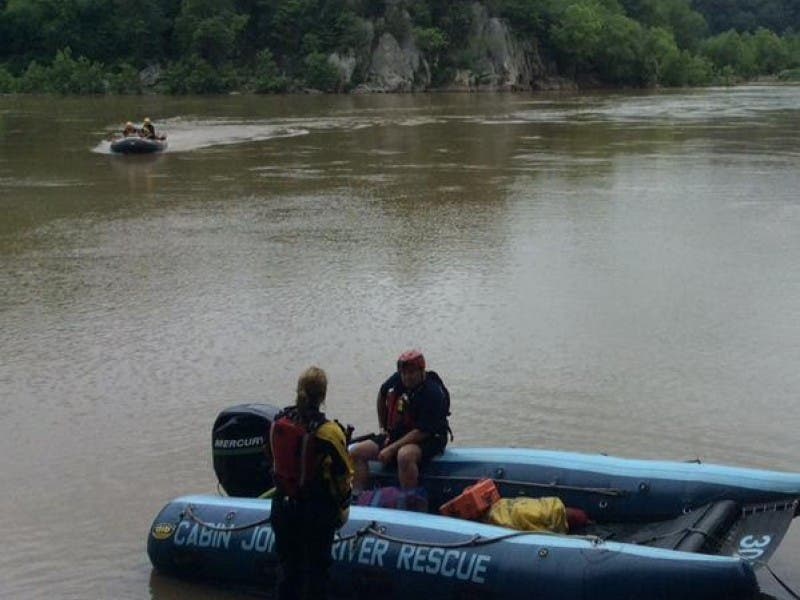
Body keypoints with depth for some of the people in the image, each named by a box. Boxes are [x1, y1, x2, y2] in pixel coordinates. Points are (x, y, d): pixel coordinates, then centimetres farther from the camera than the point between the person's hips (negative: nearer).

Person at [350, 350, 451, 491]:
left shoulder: (433, 393, -21)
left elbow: (422, 432, -24)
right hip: (397, 434, 7)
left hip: (428, 439, -7)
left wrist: (391, 449, -26)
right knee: (356, 452, -9)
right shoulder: (397, 380, -1)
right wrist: (382, 427, 21)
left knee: (405, 455, -41)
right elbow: (382, 395, 23)